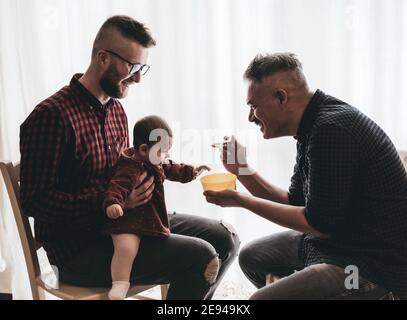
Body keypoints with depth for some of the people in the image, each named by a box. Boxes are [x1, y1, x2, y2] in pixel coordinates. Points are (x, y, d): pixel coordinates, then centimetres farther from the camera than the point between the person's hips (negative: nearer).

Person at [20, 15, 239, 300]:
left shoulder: (115, 108, 11)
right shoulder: (52, 115, -17)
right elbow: (35, 200, -19)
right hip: (80, 249, -9)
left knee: (225, 239, 3)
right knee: (200, 256, -22)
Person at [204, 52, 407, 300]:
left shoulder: (332, 129, -22)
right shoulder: (313, 128, 9)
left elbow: (320, 224, -21)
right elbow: (295, 204, 14)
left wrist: (242, 201, -12)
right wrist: (242, 170, 5)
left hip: (377, 266, -10)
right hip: (338, 241, 10)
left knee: (261, 298, -24)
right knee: (252, 257, 18)